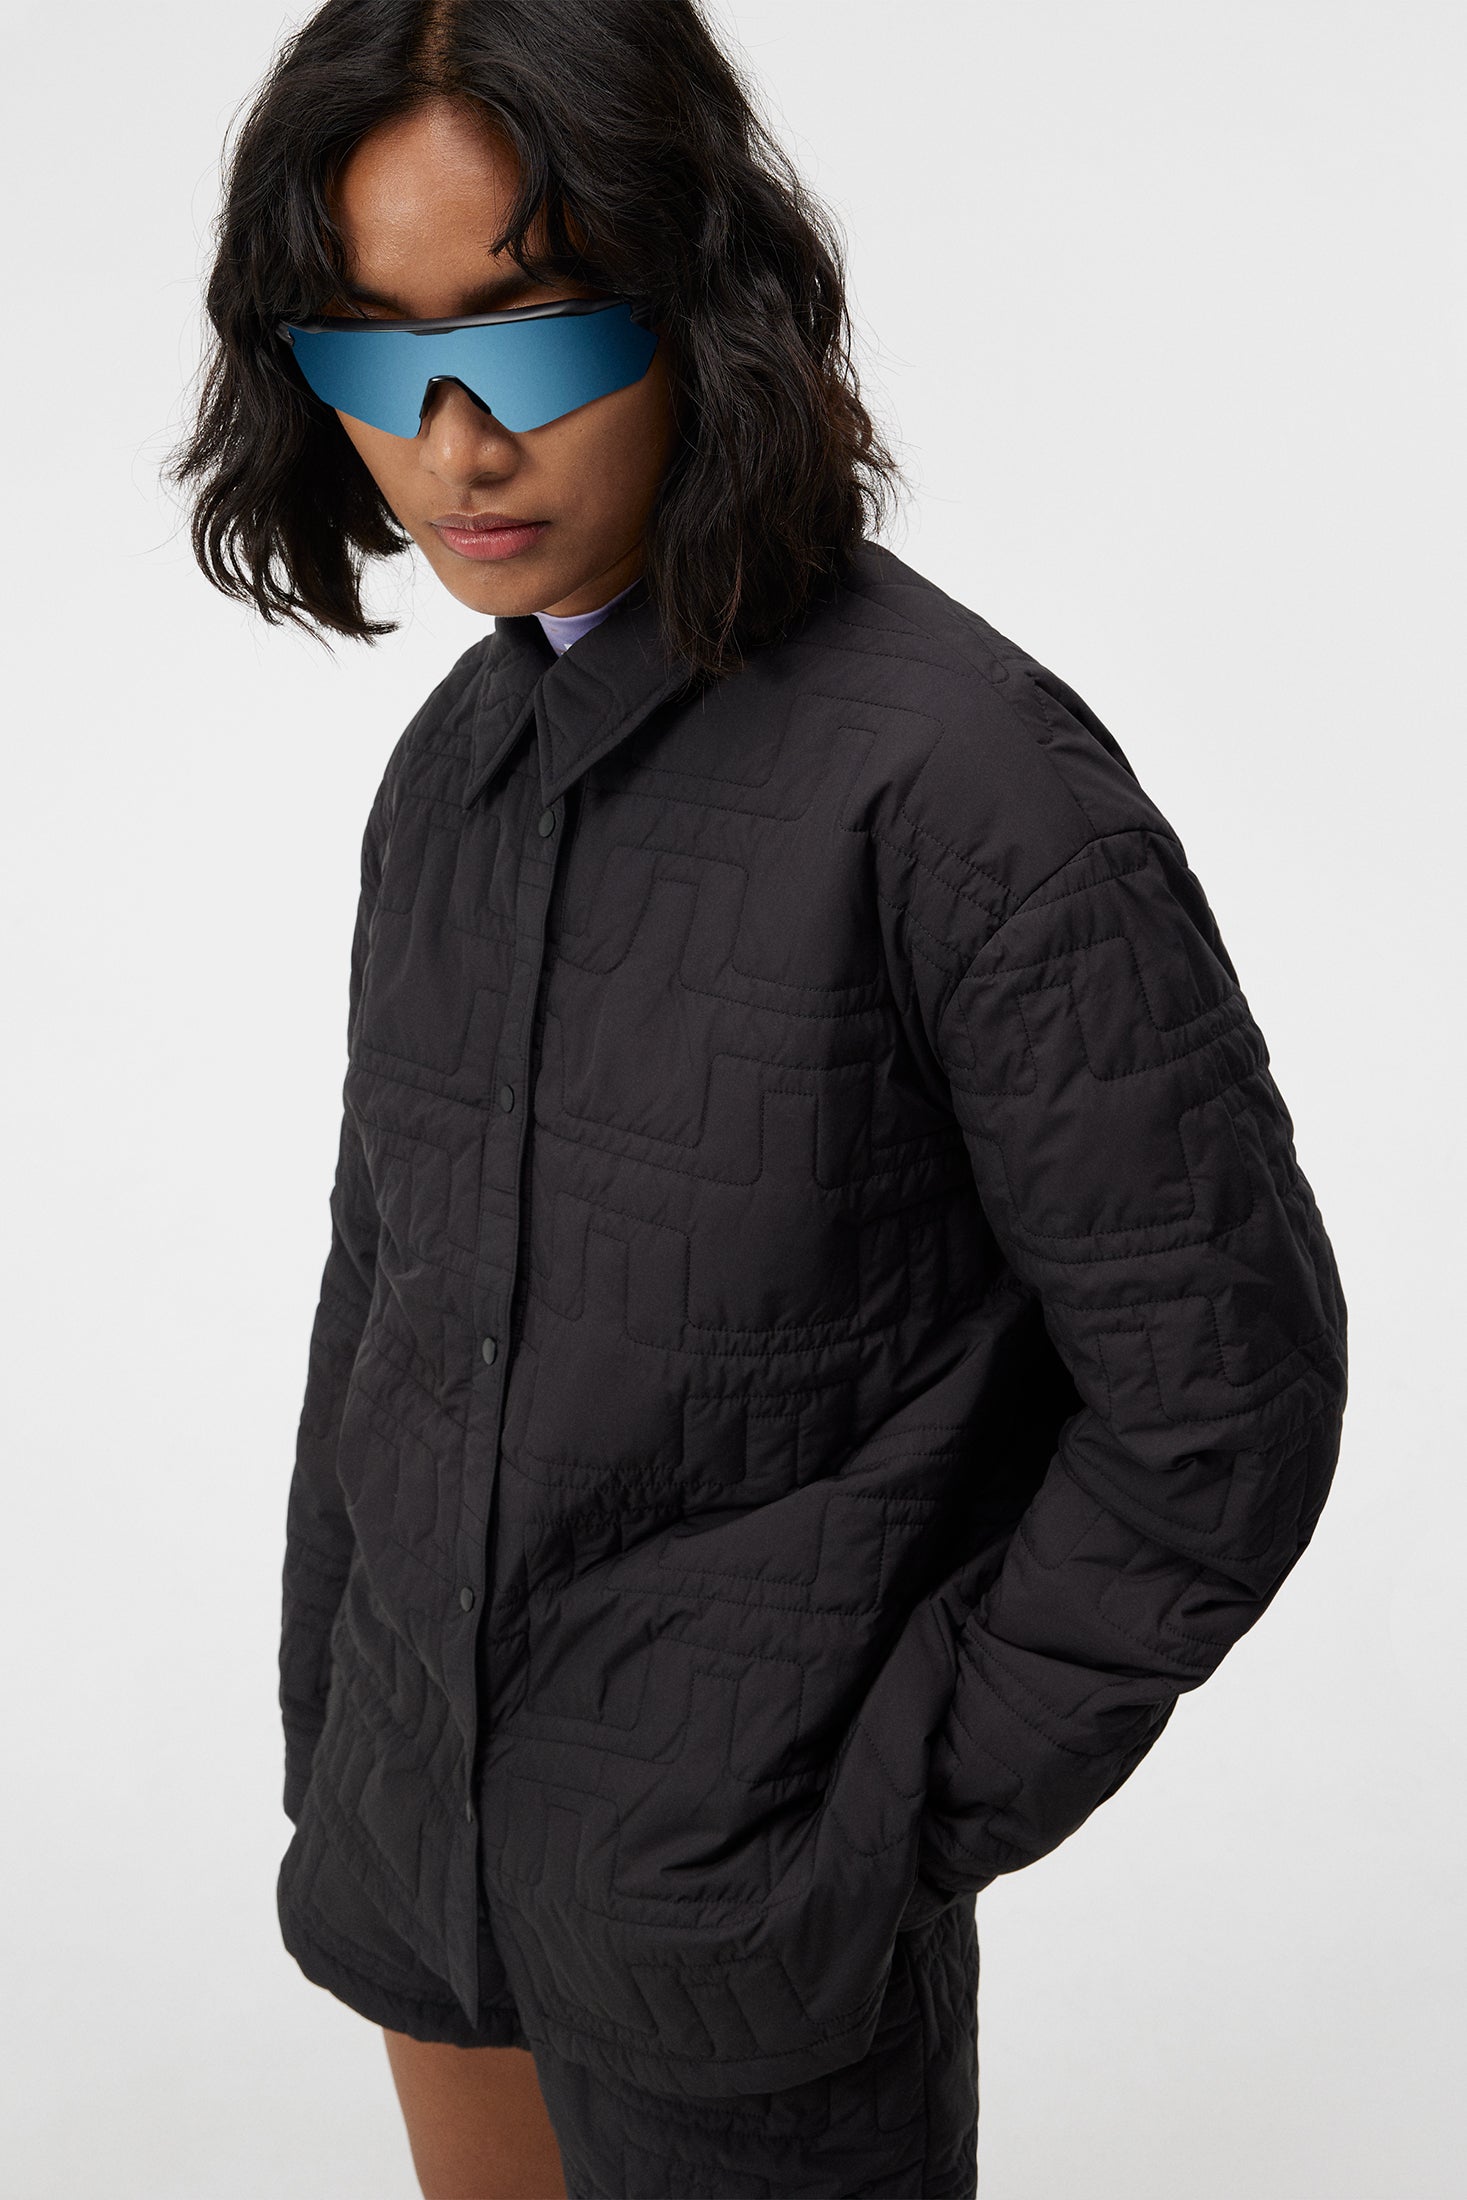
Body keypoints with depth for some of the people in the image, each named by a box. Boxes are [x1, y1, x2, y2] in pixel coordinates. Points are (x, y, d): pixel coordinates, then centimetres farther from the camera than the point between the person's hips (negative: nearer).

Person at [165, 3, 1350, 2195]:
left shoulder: (959, 773, -21)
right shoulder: (460, 755, 1)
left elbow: (1220, 1394, -17)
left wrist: (909, 1809, -12)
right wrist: (323, 1733, 12)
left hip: (732, 1924, -6)